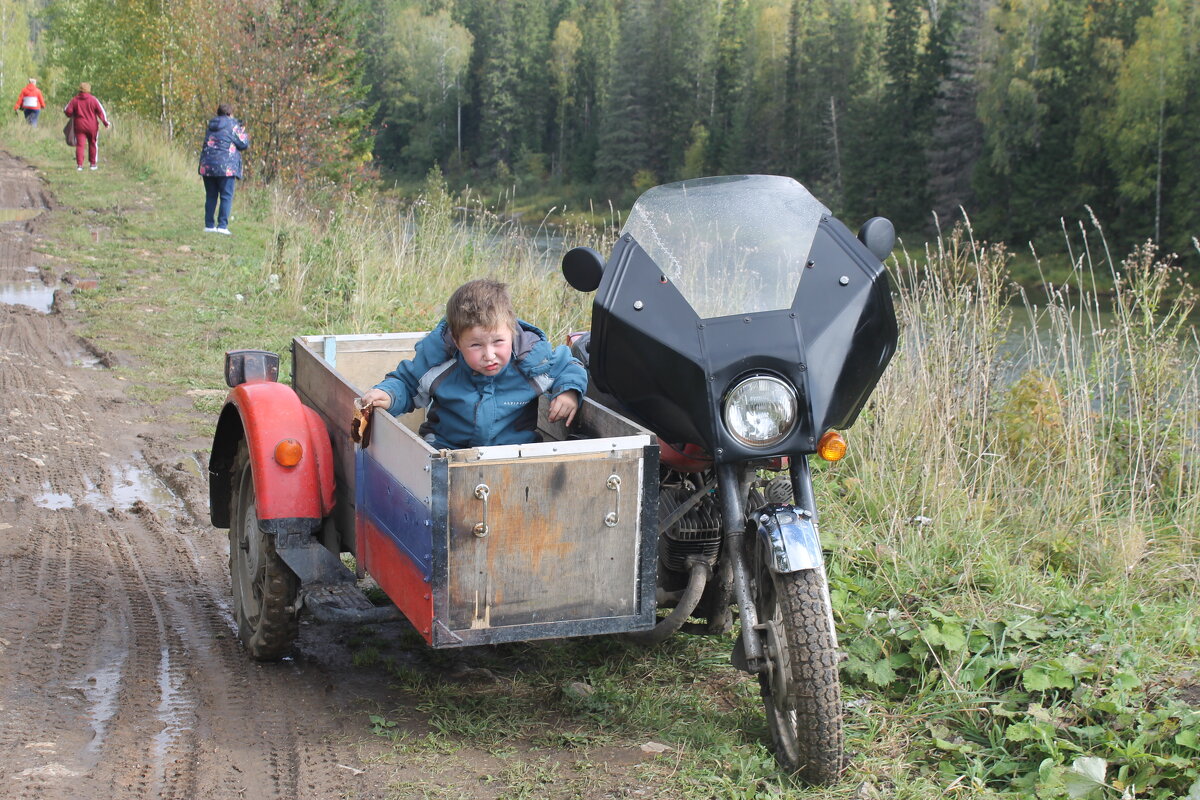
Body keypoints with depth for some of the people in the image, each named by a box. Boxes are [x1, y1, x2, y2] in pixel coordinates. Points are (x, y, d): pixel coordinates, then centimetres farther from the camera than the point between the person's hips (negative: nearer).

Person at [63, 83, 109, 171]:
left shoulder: (74, 100, 0)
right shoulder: (93, 99, -4)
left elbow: (67, 111, -3)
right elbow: (100, 111, -4)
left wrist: (72, 116, 19)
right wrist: (105, 122, 5)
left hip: (79, 126, 0)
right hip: (92, 126, 0)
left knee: (80, 145, 0)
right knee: (92, 144, 13)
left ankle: (79, 164, -9)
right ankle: (93, 163, 17)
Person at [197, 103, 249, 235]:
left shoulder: (211, 125, 14)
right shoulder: (232, 124, -3)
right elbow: (243, 144, -3)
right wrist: (243, 133, 19)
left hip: (207, 166, 6)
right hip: (226, 166, -5)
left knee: (210, 196, 12)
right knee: (226, 196, -2)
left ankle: (209, 225, 11)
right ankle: (222, 225, -9)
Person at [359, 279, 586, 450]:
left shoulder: (534, 356, -12)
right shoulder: (437, 356, -11)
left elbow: (569, 367, 9)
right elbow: (406, 383, 8)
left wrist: (569, 392, -12)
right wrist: (387, 394, -14)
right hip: (448, 447, 1)